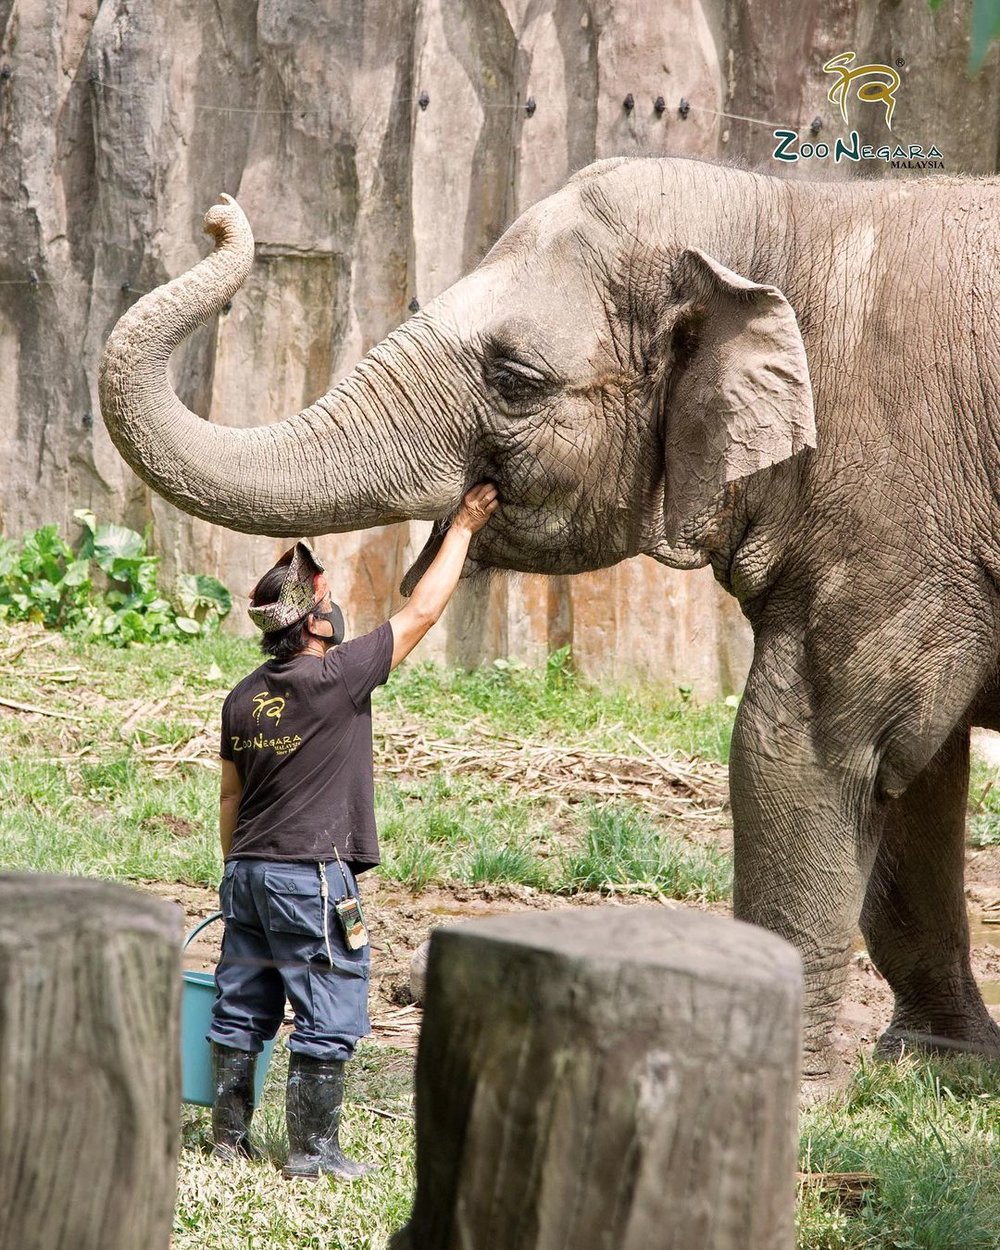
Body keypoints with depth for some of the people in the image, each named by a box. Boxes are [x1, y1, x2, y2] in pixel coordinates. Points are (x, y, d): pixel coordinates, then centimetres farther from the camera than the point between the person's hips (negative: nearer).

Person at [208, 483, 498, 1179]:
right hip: (313, 876, -7)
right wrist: (463, 528, 1)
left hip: (248, 871, 7)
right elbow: (421, 612, -8)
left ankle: (230, 1135, 18)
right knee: (328, 1021, 0)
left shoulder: (244, 697, 8)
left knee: (243, 1010, 12)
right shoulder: (336, 677, -14)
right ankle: (314, 1152, 3)